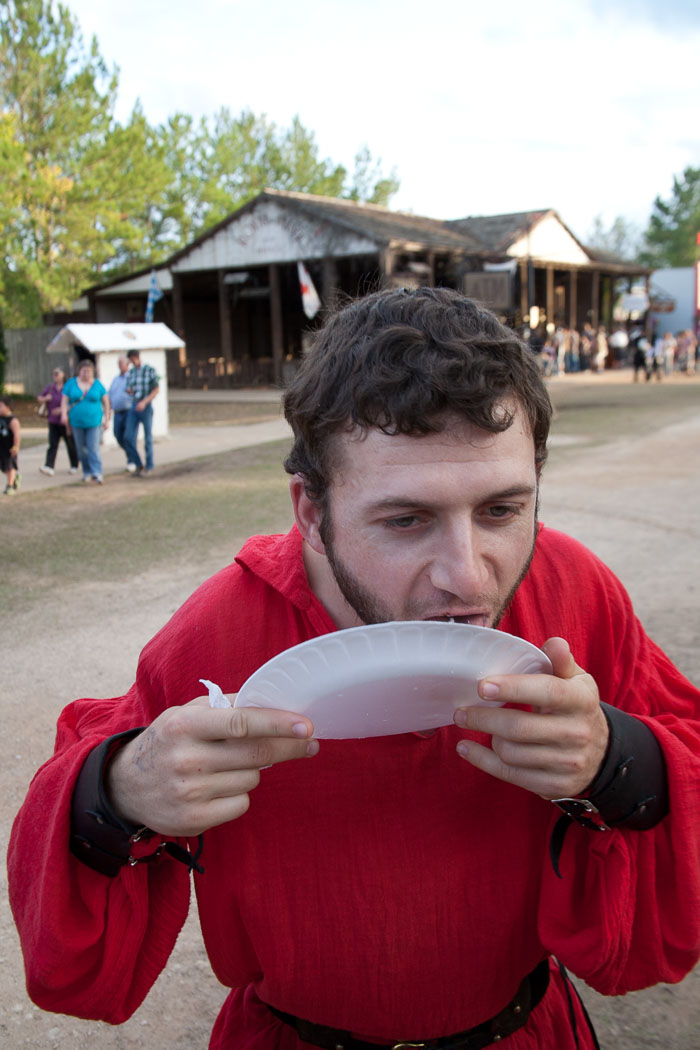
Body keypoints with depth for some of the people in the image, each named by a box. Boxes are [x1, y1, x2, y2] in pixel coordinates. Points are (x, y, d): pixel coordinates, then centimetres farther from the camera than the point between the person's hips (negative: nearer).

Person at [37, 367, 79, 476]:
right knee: (53, 444, -6)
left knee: (71, 444, 7)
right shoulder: (50, 387, 8)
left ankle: (74, 466, 22)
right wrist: (45, 399, -8)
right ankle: (49, 467, -16)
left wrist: (62, 409, -22)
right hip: (53, 422, 4)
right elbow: (39, 398, 16)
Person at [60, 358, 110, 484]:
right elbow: (64, 400, 2)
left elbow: (106, 402, 6)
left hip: (94, 422, -2)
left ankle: (97, 473, -14)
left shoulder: (97, 384, 2)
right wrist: (64, 414, -13)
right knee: (81, 449, 8)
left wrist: (107, 419, 1)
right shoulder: (71, 383, 3)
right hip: (77, 422, 2)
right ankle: (87, 472, 21)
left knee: (93, 448, -11)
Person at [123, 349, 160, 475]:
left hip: (146, 406, -5)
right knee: (128, 437, -3)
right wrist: (129, 390, -6)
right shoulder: (131, 372, 11)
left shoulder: (150, 370, -6)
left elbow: (156, 389, -8)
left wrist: (144, 402, -18)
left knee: (148, 438, 2)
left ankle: (149, 467, 13)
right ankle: (137, 464, 12)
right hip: (134, 407, 5)